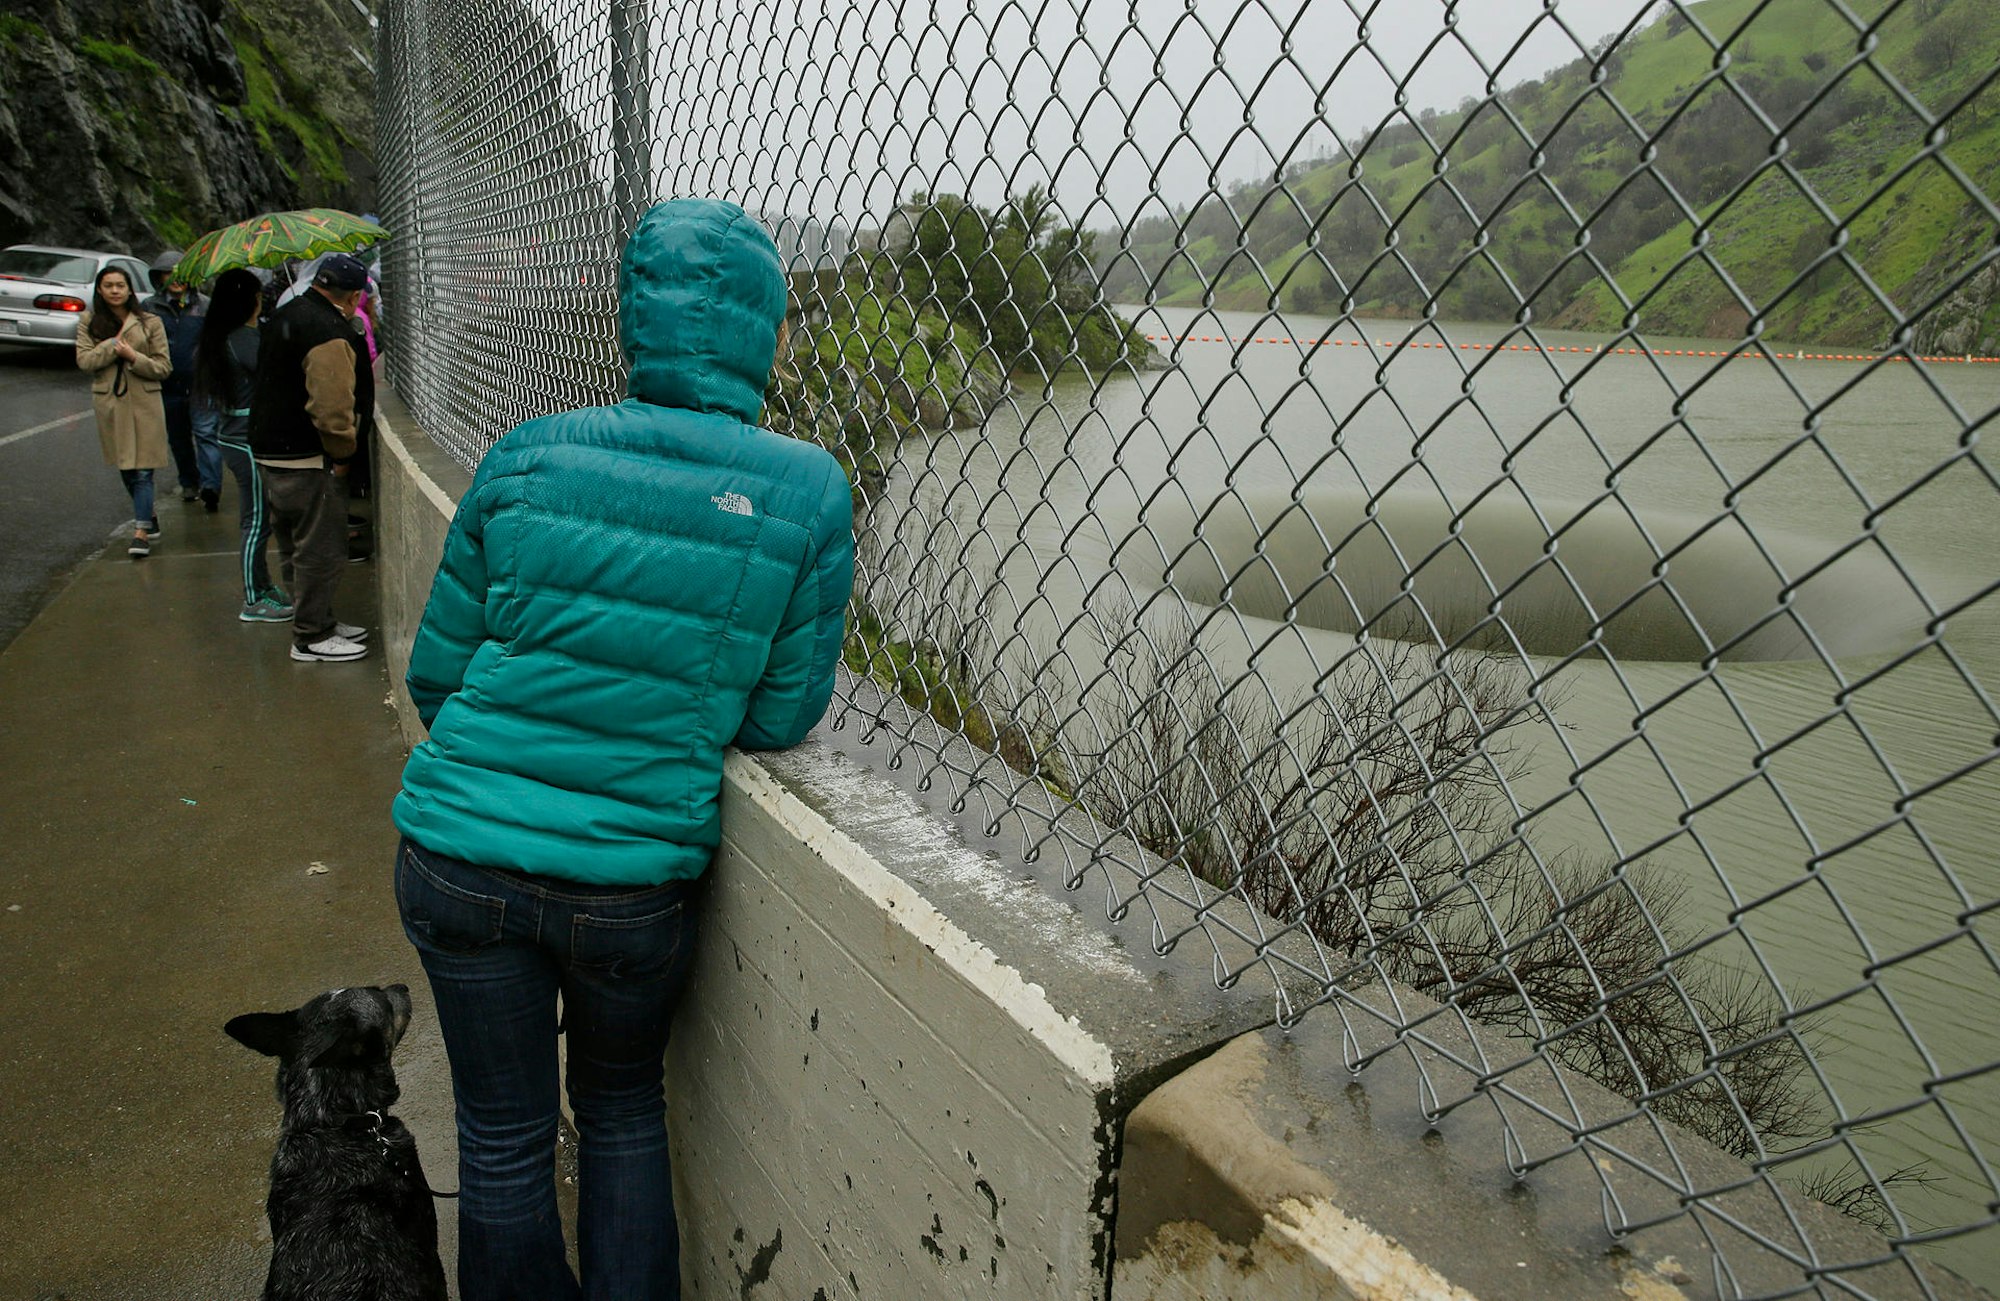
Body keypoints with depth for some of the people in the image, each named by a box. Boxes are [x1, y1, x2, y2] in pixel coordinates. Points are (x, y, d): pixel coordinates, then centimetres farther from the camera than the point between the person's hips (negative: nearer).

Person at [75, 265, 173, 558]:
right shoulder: (89, 324, 9)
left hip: (144, 403, -3)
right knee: (125, 470, 12)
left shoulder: (150, 323, 2)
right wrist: (114, 345, -12)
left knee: (142, 470, -9)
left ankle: (141, 532, -9)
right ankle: (150, 517, 29)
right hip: (109, 404, 3)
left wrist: (134, 357, -16)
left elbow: (164, 367, -1)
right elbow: (84, 359, -4)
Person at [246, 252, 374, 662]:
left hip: (270, 448, 10)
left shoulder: (286, 316, 14)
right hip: (304, 459, -10)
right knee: (320, 547, -1)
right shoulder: (329, 332, -20)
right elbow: (332, 408, -25)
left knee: (310, 540, 19)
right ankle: (311, 637, 7)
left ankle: (319, 621, 31)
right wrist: (342, 453, -10)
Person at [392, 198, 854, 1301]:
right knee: (623, 1107, 28)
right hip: (633, 879, -1)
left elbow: (435, 675, 2)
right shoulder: (807, 493, -10)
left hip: (457, 854, 1)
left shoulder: (526, 457, -6)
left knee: (503, 1138, 23)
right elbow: (782, 719, -5)